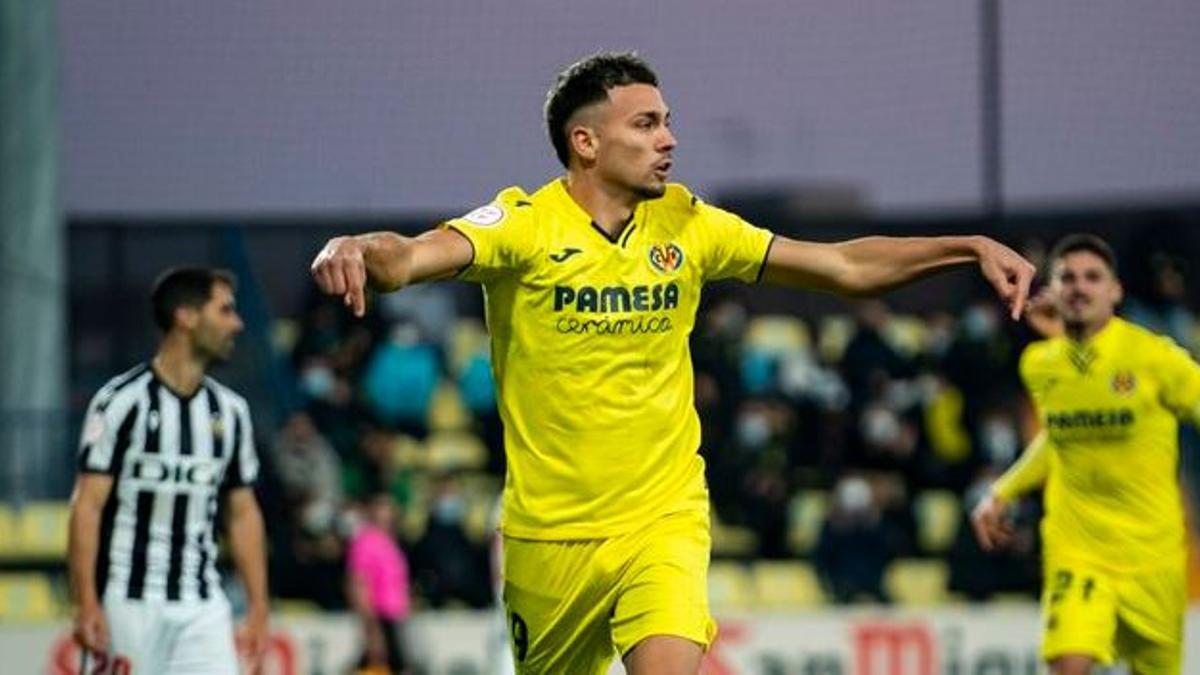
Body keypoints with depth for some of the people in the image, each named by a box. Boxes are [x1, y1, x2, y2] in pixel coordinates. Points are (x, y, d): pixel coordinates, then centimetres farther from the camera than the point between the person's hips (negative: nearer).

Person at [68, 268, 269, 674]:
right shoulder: (122, 401, -7)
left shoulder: (230, 410, 11)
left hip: (203, 607, 5)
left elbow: (243, 514, 15)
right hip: (129, 604, -5)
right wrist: (86, 605, -17)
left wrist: (258, 608, 10)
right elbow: (88, 505, -9)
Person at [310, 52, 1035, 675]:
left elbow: (846, 266, 6)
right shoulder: (526, 225, -11)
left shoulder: (686, 225, 1)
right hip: (549, 531, -1)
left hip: (665, 521, 1)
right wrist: (357, 250, -52)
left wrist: (970, 247, -4)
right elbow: (415, 257, -28)